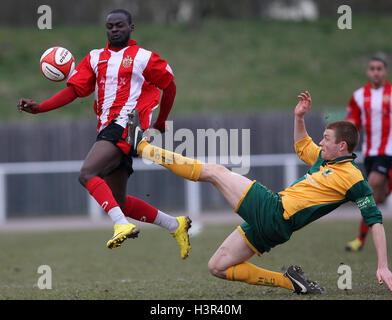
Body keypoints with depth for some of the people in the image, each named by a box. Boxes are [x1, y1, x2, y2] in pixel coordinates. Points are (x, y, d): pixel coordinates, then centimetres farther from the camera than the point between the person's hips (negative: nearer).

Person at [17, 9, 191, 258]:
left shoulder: (143, 57, 4)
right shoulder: (95, 58, 17)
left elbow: (169, 85, 15)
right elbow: (74, 89, 9)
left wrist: (160, 123, 20)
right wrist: (39, 108, -4)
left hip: (125, 126, -7)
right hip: (107, 130, 7)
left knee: (87, 174, -28)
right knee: (119, 202, 8)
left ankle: (122, 224, -35)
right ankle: (175, 225, 17)